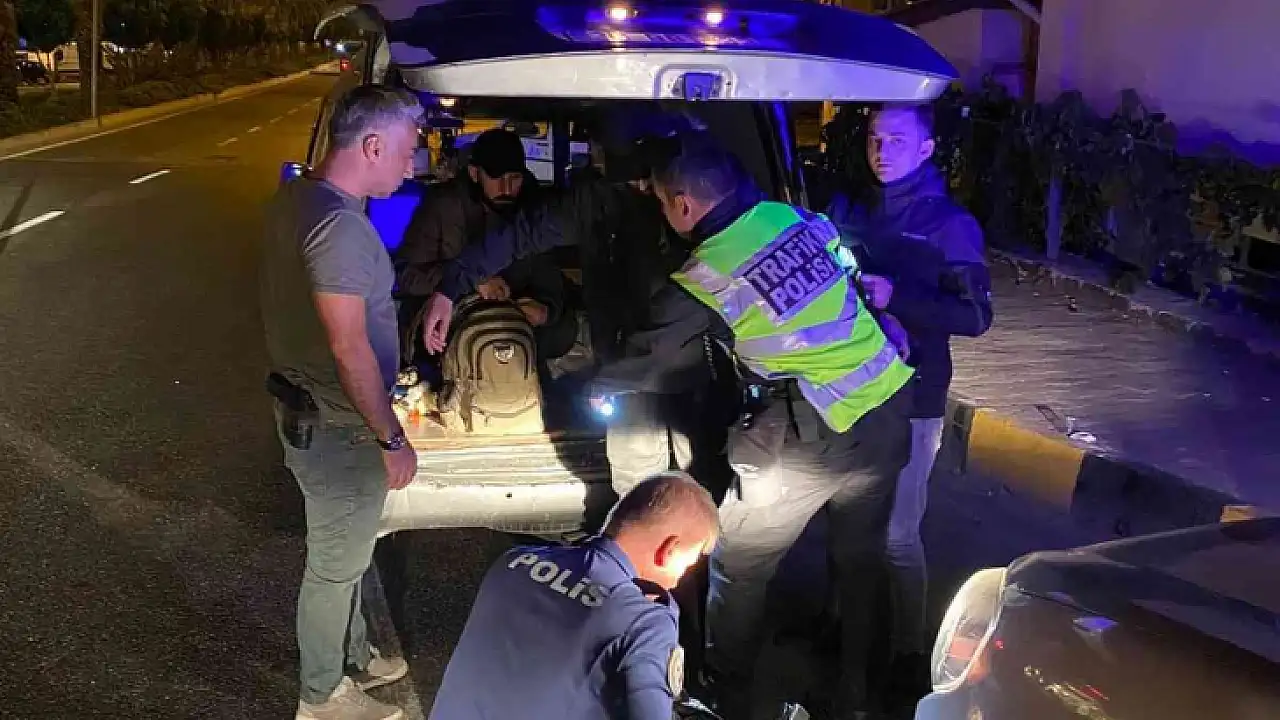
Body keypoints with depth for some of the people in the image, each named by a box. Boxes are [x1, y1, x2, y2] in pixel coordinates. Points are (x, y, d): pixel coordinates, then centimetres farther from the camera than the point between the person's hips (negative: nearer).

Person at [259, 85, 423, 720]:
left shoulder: (295, 198, 4)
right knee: (336, 565, 9)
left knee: (344, 552, 25)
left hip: (304, 406, 10)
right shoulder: (339, 225, -27)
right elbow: (349, 348, -27)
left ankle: (353, 659, 44)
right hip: (336, 429, -9)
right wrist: (391, 438, -18)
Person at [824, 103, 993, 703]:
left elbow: (975, 315, -10)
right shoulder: (848, 210, 10)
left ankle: (910, 655, 17)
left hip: (909, 398, -4)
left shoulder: (950, 223, -3)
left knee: (896, 534, 0)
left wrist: (895, 298, -21)